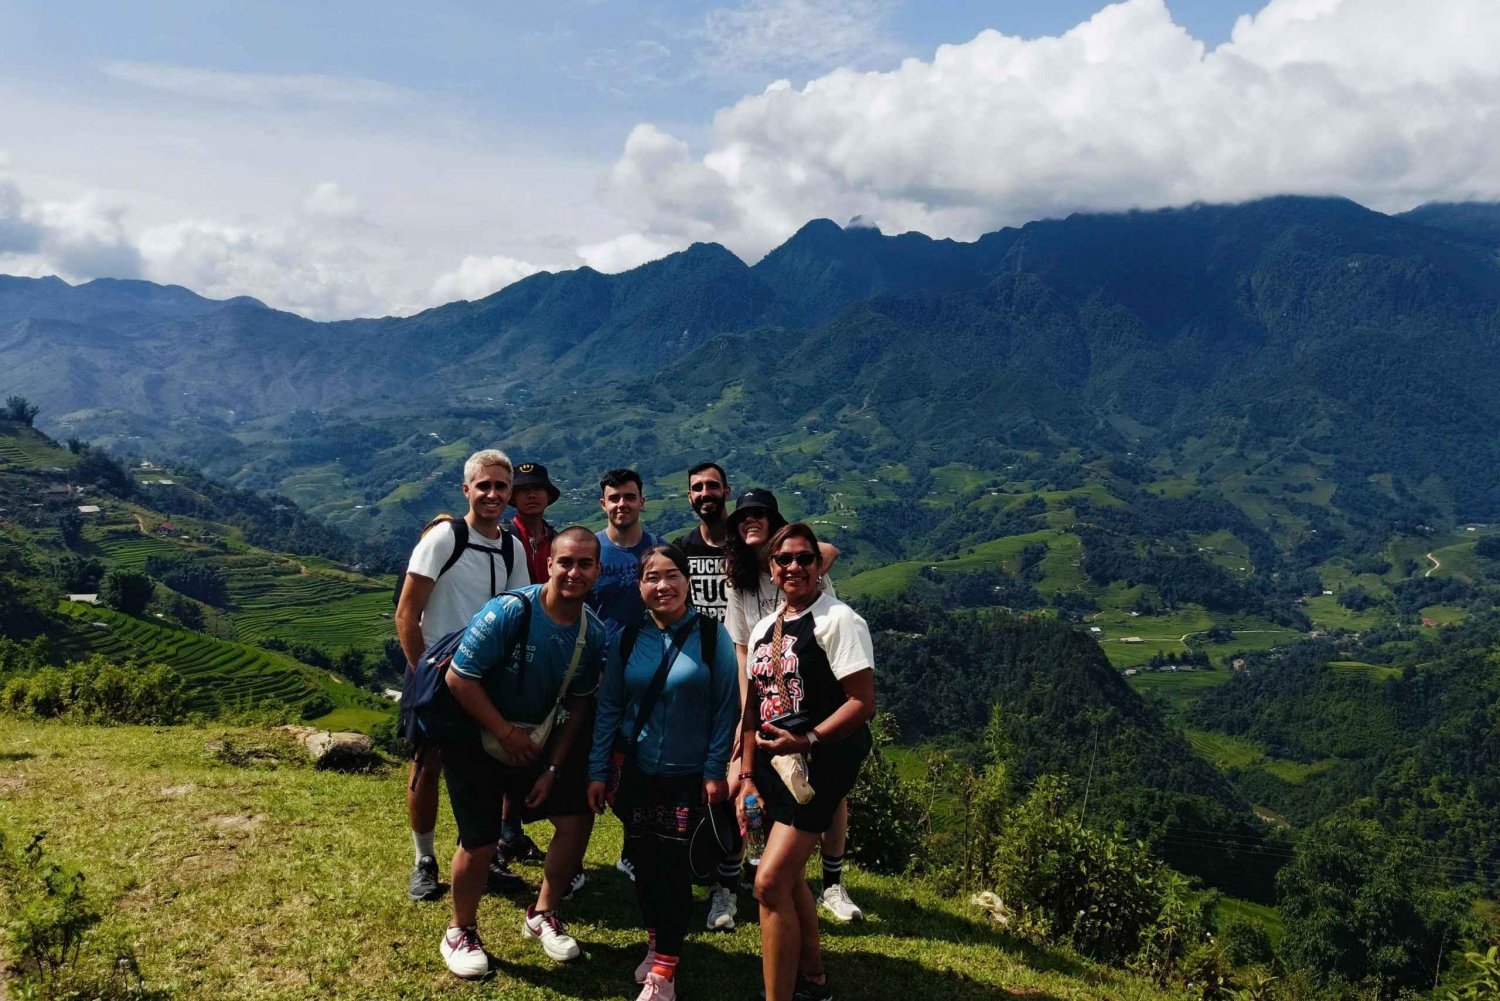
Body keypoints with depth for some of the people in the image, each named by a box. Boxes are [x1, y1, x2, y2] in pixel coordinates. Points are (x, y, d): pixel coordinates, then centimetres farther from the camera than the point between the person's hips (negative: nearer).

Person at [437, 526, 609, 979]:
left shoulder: (594, 633, -10)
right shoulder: (509, 612, -27)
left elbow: (579, 704, 1)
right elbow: (459, 678, -23)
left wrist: (553, 768, -4)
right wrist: (506, 733, -20)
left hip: (537, 738, 5)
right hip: (475, 737, -5)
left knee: (577, 819, 1)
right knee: (481, 840, -9)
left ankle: (542, 915, 24)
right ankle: (460, 932, 19)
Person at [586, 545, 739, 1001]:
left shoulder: (712, 635, -11)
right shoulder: (627, 639, -2)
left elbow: (726, 706, -8)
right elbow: (608, 707, 1)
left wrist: (716, 769, -10)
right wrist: (598, 771, -1)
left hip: (689, 775, -3)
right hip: (637, 771, 3)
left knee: (674, 867, 0)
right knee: (644, 863, 11)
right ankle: (657, 943, 33)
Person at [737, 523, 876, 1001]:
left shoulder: (838, 620, -11)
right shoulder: (763, 629, 11)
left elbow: (863, 703, -16)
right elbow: (754, 707, 14)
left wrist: (807, 741, -24)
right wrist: (748, 777, 9)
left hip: (821, 762, -8)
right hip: (772, 764, 8)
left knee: (770, 881, -15)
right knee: (787, 876, 20)